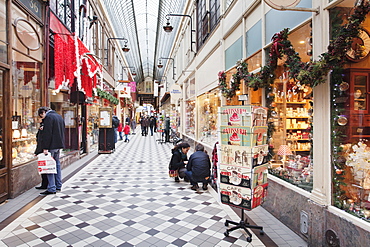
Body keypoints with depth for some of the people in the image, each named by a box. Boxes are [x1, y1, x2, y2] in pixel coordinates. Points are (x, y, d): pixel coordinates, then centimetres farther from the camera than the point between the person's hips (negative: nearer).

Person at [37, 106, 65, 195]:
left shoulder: (48, 117, -12)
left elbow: (47, 133, -18)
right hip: (58, 145, 9)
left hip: (51, 145, -9)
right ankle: (58, 186, 21)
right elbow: (63, 130, 19)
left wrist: (45, 148, -18)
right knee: (57, 164, 15)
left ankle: (51, 188, -3)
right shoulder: (59, 116, 16)